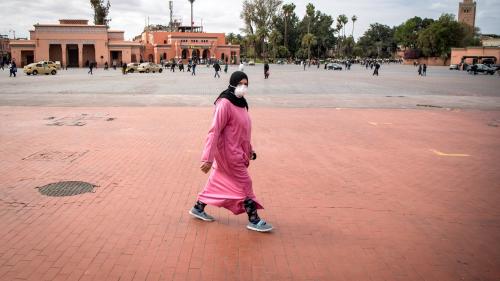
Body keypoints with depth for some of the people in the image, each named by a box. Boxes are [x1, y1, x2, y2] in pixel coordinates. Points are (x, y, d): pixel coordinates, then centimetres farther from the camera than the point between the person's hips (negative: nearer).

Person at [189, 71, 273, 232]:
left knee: (218, 181, 19)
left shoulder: (240, 102, 7)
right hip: (229, 152, -9)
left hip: (236, 150, 9)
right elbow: (214, 131, -24)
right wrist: (207, 158, -26)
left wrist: (249, 149, 23)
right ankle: (254, 221, 12)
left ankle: (198, 208, 34)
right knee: (244, 183, 0)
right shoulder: (225, 103, -21)